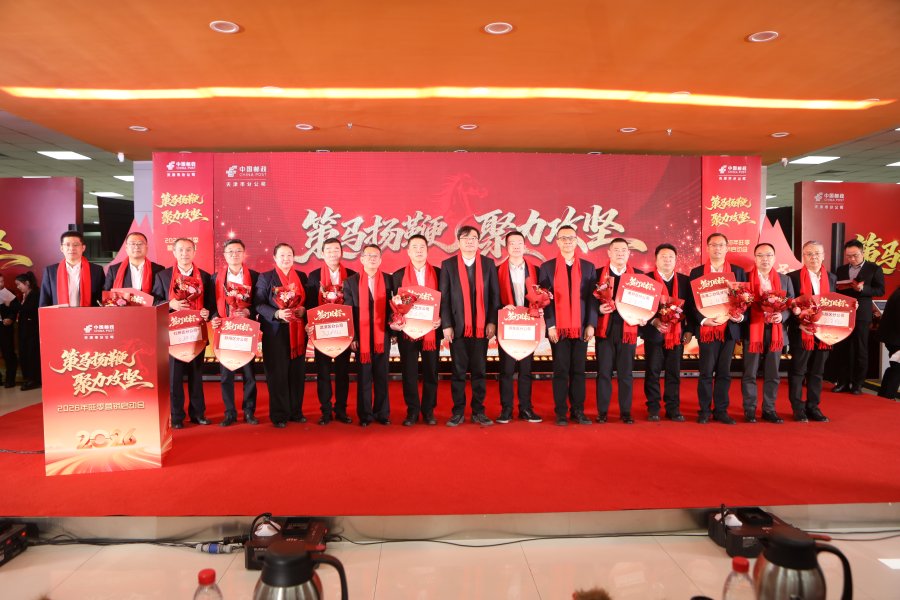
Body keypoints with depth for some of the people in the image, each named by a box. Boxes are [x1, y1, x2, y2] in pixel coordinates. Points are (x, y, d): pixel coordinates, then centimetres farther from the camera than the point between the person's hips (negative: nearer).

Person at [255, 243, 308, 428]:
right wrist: (277, 314, -20)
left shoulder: (302, 276, 13)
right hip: (275, 332, -3)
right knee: (277, 374, -1)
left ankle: (296, 411, 19)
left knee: (297, 372, 7)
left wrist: (303, 310, -10)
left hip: (298, 332, 4)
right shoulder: (265, 277, 2)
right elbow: (258, 304, -5)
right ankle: (279, 415, 9)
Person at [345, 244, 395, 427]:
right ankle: (365, 415, 15)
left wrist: (393, 330, -3)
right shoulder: (351, 282, 3)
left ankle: (382, 413, 18)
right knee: (363, 377, 5)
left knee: (381, 376, 8)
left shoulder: (389, 280, 5)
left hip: (382, 336, 1)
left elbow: (393, 307, 5)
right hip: (361, 336, -1)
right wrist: (352, 336, -5)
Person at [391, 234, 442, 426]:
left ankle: (429, 410, 19)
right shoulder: (398, 275, 5)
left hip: (432, 330, 0)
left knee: (431, 372, 6)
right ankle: (412, 411, 16)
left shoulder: (438, 273, 5)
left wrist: (440, 319, -11)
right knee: (409, 372, 4)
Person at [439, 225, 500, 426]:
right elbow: (443, 297, 1)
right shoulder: (448, 265, 4)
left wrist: (492, 322, -3)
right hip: (457, 327, -1)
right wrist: (446, 325, -6)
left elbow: (495, 295, 5)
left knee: (479, 371, 6)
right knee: (458, 371, 5)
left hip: (481, 327, 1)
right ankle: (458, 412, 13)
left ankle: (478, 412, 15)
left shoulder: (488, 264, 8)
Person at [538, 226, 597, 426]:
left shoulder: (588, 267, 9)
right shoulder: (547, 267, 5)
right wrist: (550, 325, -9)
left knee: (578, 371, 6)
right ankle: (561, 413, 9)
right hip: (558, 328, -2)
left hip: (581, 328, 2)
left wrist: (591, 324, -4)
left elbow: (592, 298, 5)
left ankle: (578, 411, 14)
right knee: (561, 371, 2)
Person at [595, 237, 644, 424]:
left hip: (628, 329, 1)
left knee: (626, 373, 6)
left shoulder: (638, 274, 9)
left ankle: (625, 412, 16)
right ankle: (602, 412, 12)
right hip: (604, 330, -1)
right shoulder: (598, 274, 4)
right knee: (604, 372, 3)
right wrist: (599, 309, -17)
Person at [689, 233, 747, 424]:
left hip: (730, 329, 2)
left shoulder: (738, 271, 10)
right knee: (706, 372, 0)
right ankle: (704, 411, 9)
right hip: (706, 329, -2)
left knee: (724, 372, 7)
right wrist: (703, 320, -14)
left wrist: (741, 315, -9)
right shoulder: (696, 272, 4)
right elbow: (692, 301, 0)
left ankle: (721, 410, 16)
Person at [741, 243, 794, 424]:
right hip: (752, 331, -3)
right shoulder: (745, 278, 2)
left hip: (776, 331, 3)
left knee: (772, 374, 7)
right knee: (750, 373, 2)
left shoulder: (785, 279, 11)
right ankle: (749, 410, 11)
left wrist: (782, 316, -12)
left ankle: (769, 410, 18)